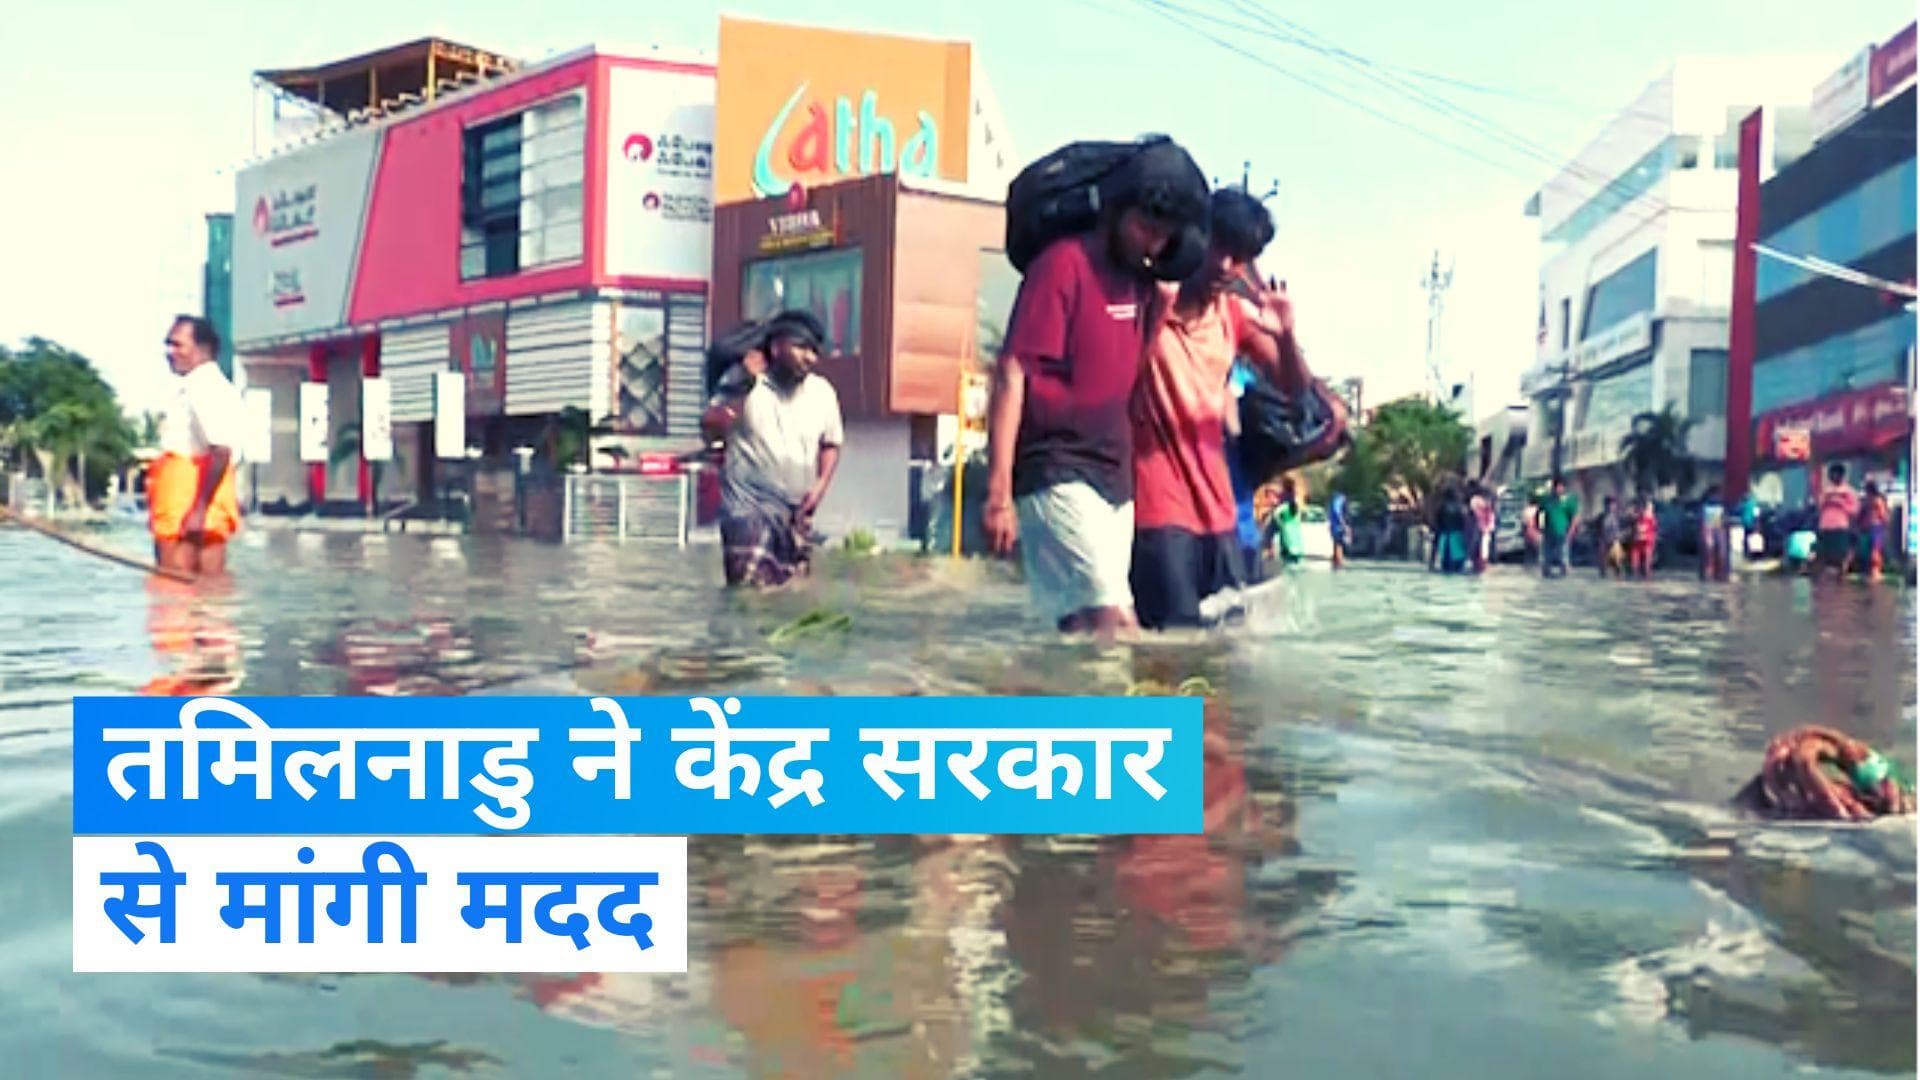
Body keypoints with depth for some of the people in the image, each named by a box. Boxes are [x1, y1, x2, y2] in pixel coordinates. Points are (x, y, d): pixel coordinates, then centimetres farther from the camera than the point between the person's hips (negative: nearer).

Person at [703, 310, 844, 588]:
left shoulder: (823, 392, 7)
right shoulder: (743, 381, -4)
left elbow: (831, 444, 20)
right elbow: (711, 432, -11)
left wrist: (820, 486, 5)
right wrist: (740, 388, -18)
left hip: (796, 513, 5)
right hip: (749, 506, -5)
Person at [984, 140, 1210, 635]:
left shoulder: (1142, 281, 15)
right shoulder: (1064, 264, -8)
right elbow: (1011, 376, -13)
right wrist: (1000, 492, -19)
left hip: (1116, 482, 8)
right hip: (1059, 477, -8)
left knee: (1086, 630, 9)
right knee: (1115, 627, -16)